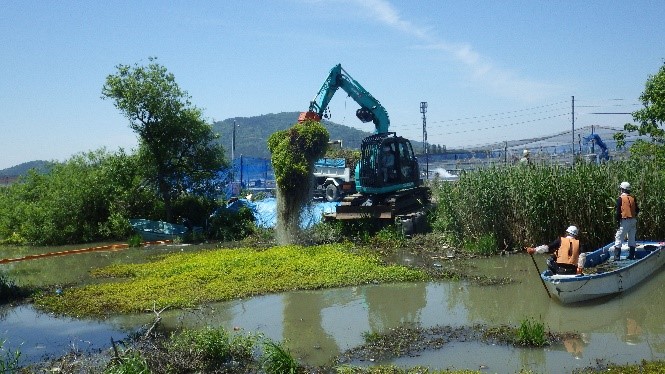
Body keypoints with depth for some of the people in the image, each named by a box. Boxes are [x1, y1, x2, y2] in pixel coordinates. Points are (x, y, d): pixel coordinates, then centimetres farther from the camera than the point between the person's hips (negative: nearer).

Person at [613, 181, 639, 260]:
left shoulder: (620, 198, -8)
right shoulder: (633, 198, 7)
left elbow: (618, 211, -11)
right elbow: (637, 210, 10)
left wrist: (618, 221, -6)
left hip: (625, 220, -5)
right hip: (633, 220, 5)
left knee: (619, 238, -2)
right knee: (632, 238, 14)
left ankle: (616, 256, -7)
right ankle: (631, 255, 17)